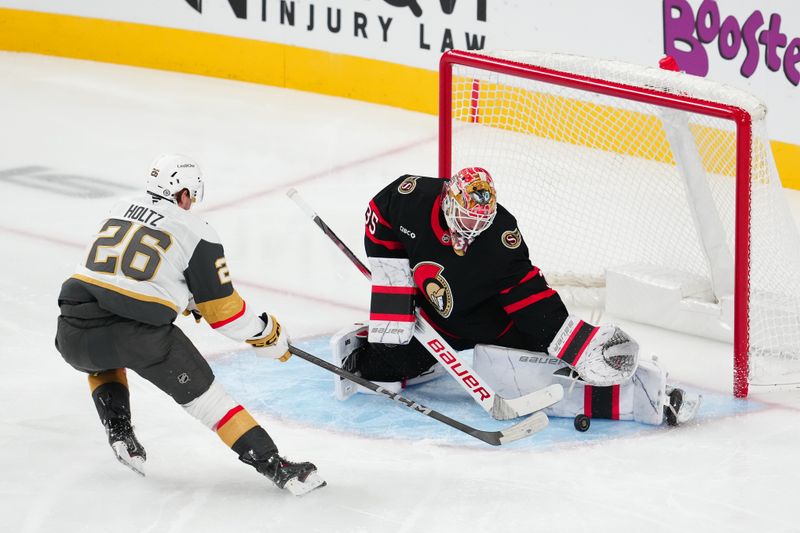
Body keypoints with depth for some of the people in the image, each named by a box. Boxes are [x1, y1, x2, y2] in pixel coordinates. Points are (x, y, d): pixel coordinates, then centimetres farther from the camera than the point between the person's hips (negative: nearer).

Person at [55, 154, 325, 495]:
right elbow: (223, 311, 9)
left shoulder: (119, 211, 22)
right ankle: (272, 465, 1)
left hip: (74, 338, 4)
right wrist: (268, 333, 25)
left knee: (102, 361, 39)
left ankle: (119, 433, 22)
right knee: (202, 394, 8)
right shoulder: (196, 233, 7)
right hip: (140, 335, -4)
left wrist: (188, 299, 47)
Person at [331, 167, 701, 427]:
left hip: (491, 322, -3)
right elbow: (379, 216, -2)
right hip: (428, 310, 3)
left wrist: (578, 342, -31)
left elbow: (529, 294, -25)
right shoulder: (414, 198, -23)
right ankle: (358, 353, 28)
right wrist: (391, 271, -7)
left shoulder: (501, 237, -28)